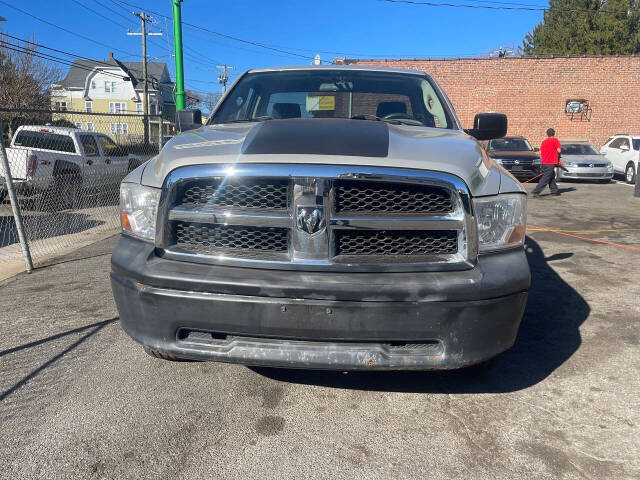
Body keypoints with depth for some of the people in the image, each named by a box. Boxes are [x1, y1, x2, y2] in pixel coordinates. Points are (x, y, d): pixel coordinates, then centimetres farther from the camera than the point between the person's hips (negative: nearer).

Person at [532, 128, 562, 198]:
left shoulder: (543, 141, 11)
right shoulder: (555, 140, -5)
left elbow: (540, 152, 10)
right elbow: (559, 150, -10)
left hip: (544, 162, 7)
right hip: (551, 163, -7)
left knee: (552, 177, 18)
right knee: (545, 179, -7)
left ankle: (554, 191, 24)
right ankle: (536, 192, -14)